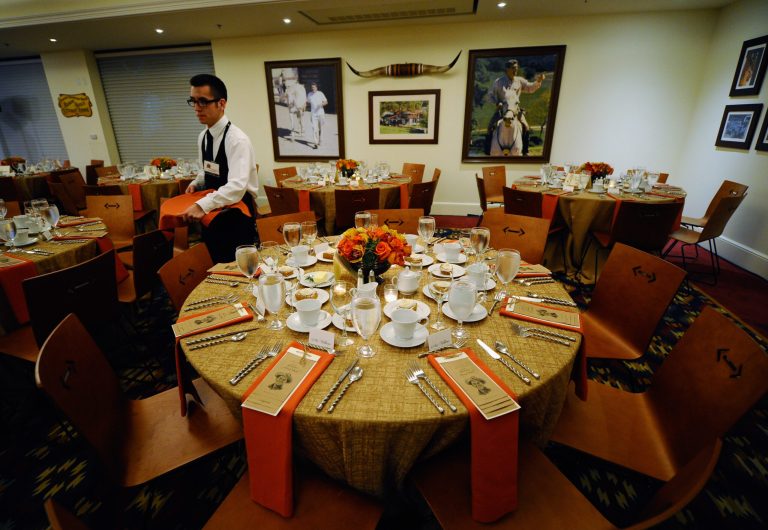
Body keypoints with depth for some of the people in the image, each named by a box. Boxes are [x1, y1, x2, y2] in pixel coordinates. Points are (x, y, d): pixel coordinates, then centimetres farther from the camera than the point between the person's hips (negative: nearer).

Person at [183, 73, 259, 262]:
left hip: (236, 220, -8)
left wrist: (203, 205, -39)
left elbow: (237, 186, -31)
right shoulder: (203, 137, 6)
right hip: (212, 218, 8)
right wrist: (197, 184, 2)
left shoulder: (237, 140, -20)